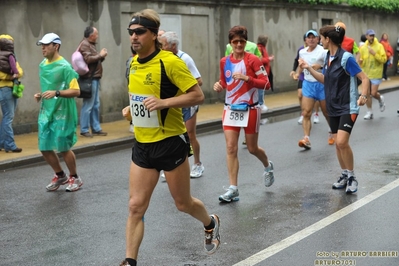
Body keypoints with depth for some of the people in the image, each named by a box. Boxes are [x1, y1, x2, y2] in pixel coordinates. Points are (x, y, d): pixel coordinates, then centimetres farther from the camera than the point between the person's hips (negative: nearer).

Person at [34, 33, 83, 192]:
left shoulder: (64, 66, -12)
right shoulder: (42, 65, 10)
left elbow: (76, 91, -16)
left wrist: (56, 93, -27)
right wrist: (40, 95, 5)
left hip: (62, 113, -7)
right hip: (46, 112, 7)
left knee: (63, 148, 0)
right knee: (44, 148, 8)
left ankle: (74, 178, 22)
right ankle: (60, 176, 29)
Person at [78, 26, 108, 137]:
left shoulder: (90, 44, 19)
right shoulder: (84, 44, -11)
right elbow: (88, 59, -23)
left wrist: (101, 56, 5)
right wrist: (100, 55, -11)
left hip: (95, 79, 10)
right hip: (90, 79, -10)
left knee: (96, 105, 12)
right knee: (88, 105, -7)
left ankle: (96, 129, 17)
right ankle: (84, 130, -2)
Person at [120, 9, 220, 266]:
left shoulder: (169, 61, -17)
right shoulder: (134, 63, 6)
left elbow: (198, 95, -17)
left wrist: (164, 103, -28)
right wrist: (133, 108, 10)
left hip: (170, 143, -6)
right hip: (142, 145, 6)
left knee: (183, 203, 12)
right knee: (136, 206, 1)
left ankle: (211, 224, 44)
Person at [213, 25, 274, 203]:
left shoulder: (252, 60, -11)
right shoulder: (224, 61, 3)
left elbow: (266, 84, -15)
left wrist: (246, 78, -27)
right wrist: (219, 86, -5)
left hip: (250, 110, -3)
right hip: (230, 109, 3)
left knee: (252, 148, 10)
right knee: (231, 148, -5)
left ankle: (268, 166, 43)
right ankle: (233, 189, -1)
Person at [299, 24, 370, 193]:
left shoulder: (346, 57, -17)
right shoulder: (329, 57, 7)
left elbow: (364, 78, -16)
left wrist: (363, 96, -31)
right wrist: (308, 68, 11)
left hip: (348, 107, -8)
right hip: (333, 108, 8)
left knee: (342, 142, -18)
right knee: (337, 143, 11)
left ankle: (352, 177, -1)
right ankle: (344, 175, 24)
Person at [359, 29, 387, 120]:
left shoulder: (379, 46, -6)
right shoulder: (363, 48, 5)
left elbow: (384, 59, -12)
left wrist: (374, 54, -22)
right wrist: (360, 61, -10)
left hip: (376, 74, -4)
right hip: (366, 74, 4)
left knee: (373, 93, -8)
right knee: (367, 94, 4)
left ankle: (380, 99, 27)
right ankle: (369, 112, 16)